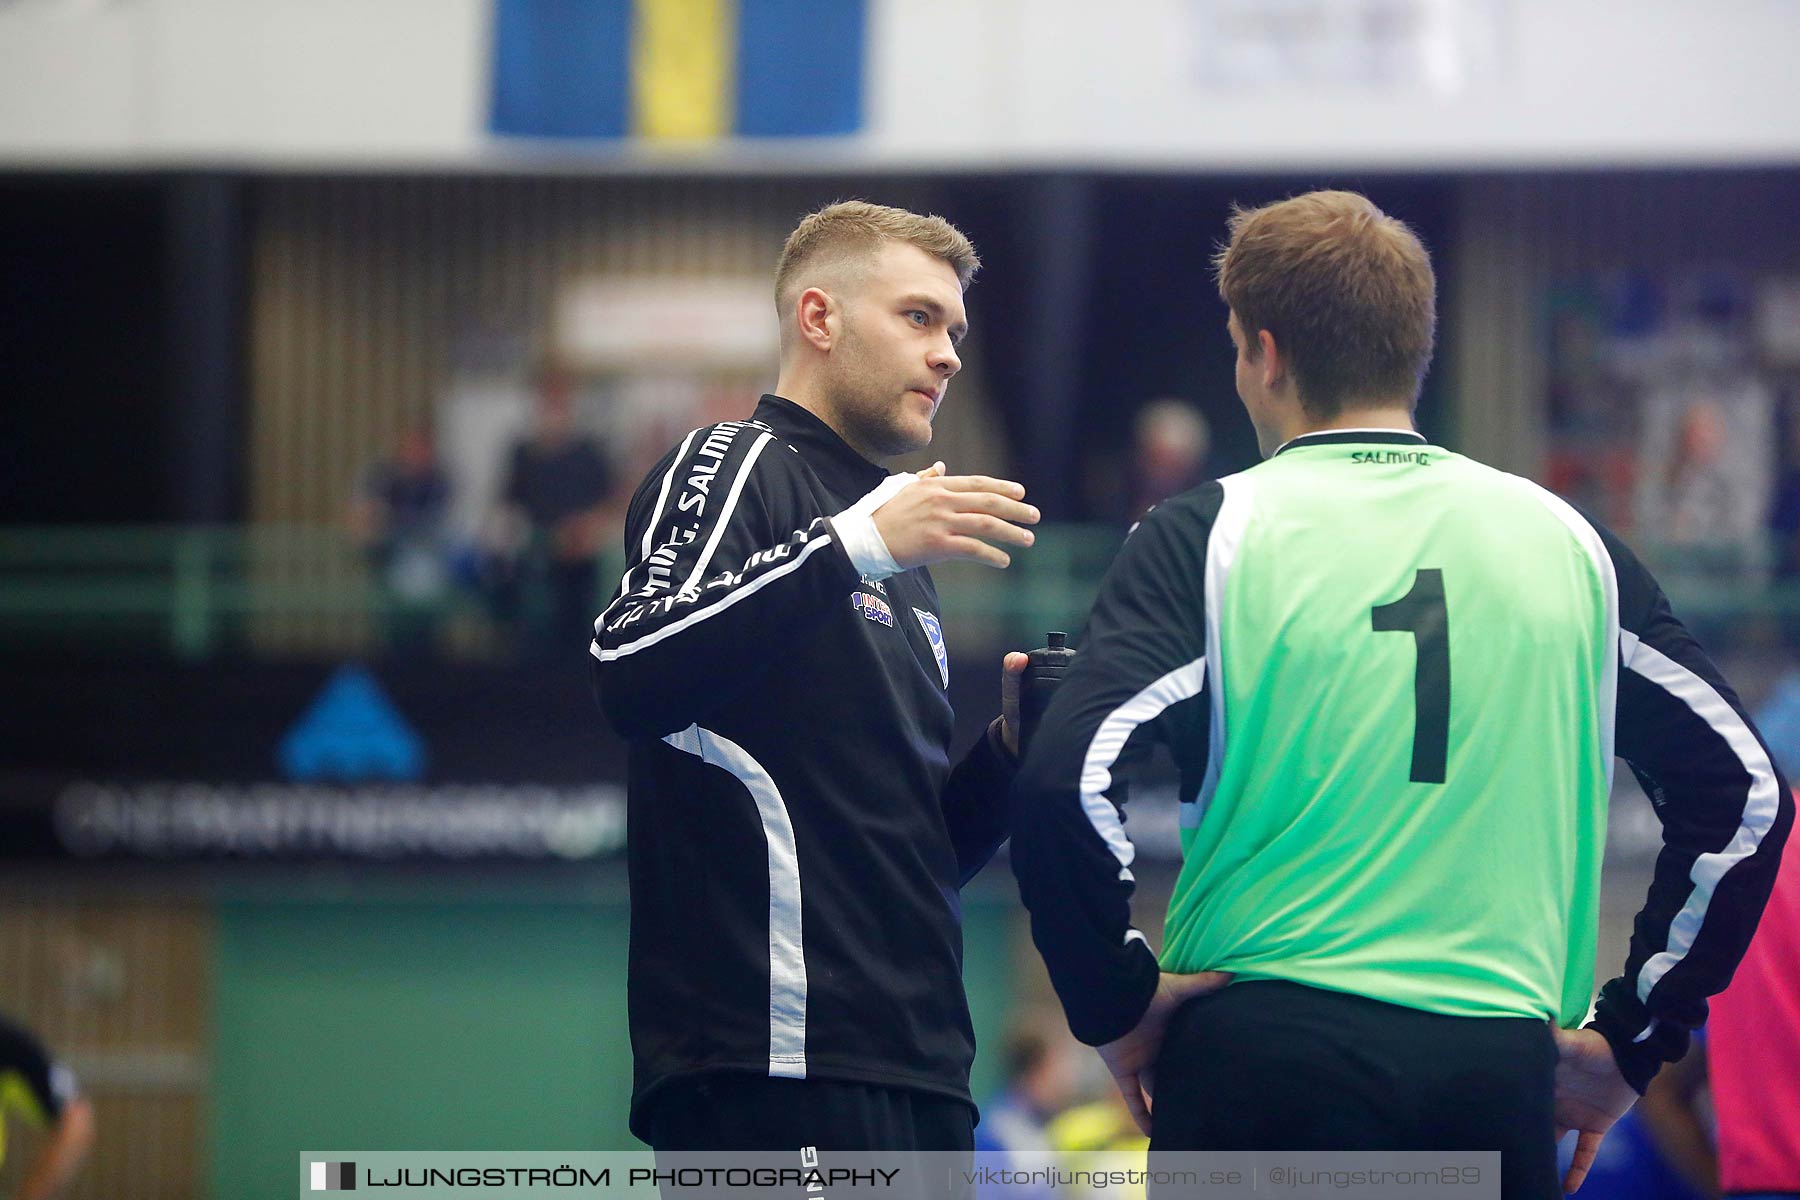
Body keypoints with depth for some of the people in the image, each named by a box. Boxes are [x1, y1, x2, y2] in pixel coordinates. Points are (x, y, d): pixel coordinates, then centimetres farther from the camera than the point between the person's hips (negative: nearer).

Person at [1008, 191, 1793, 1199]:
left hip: (1266, 1048, -3)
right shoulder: (1568, 541, 10)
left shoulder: (1210, 537, -1)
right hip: (1502, 1067, 3)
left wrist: (1120, 1002, 1)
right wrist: (1630, 1042, 15)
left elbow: (1068, 783, -13)